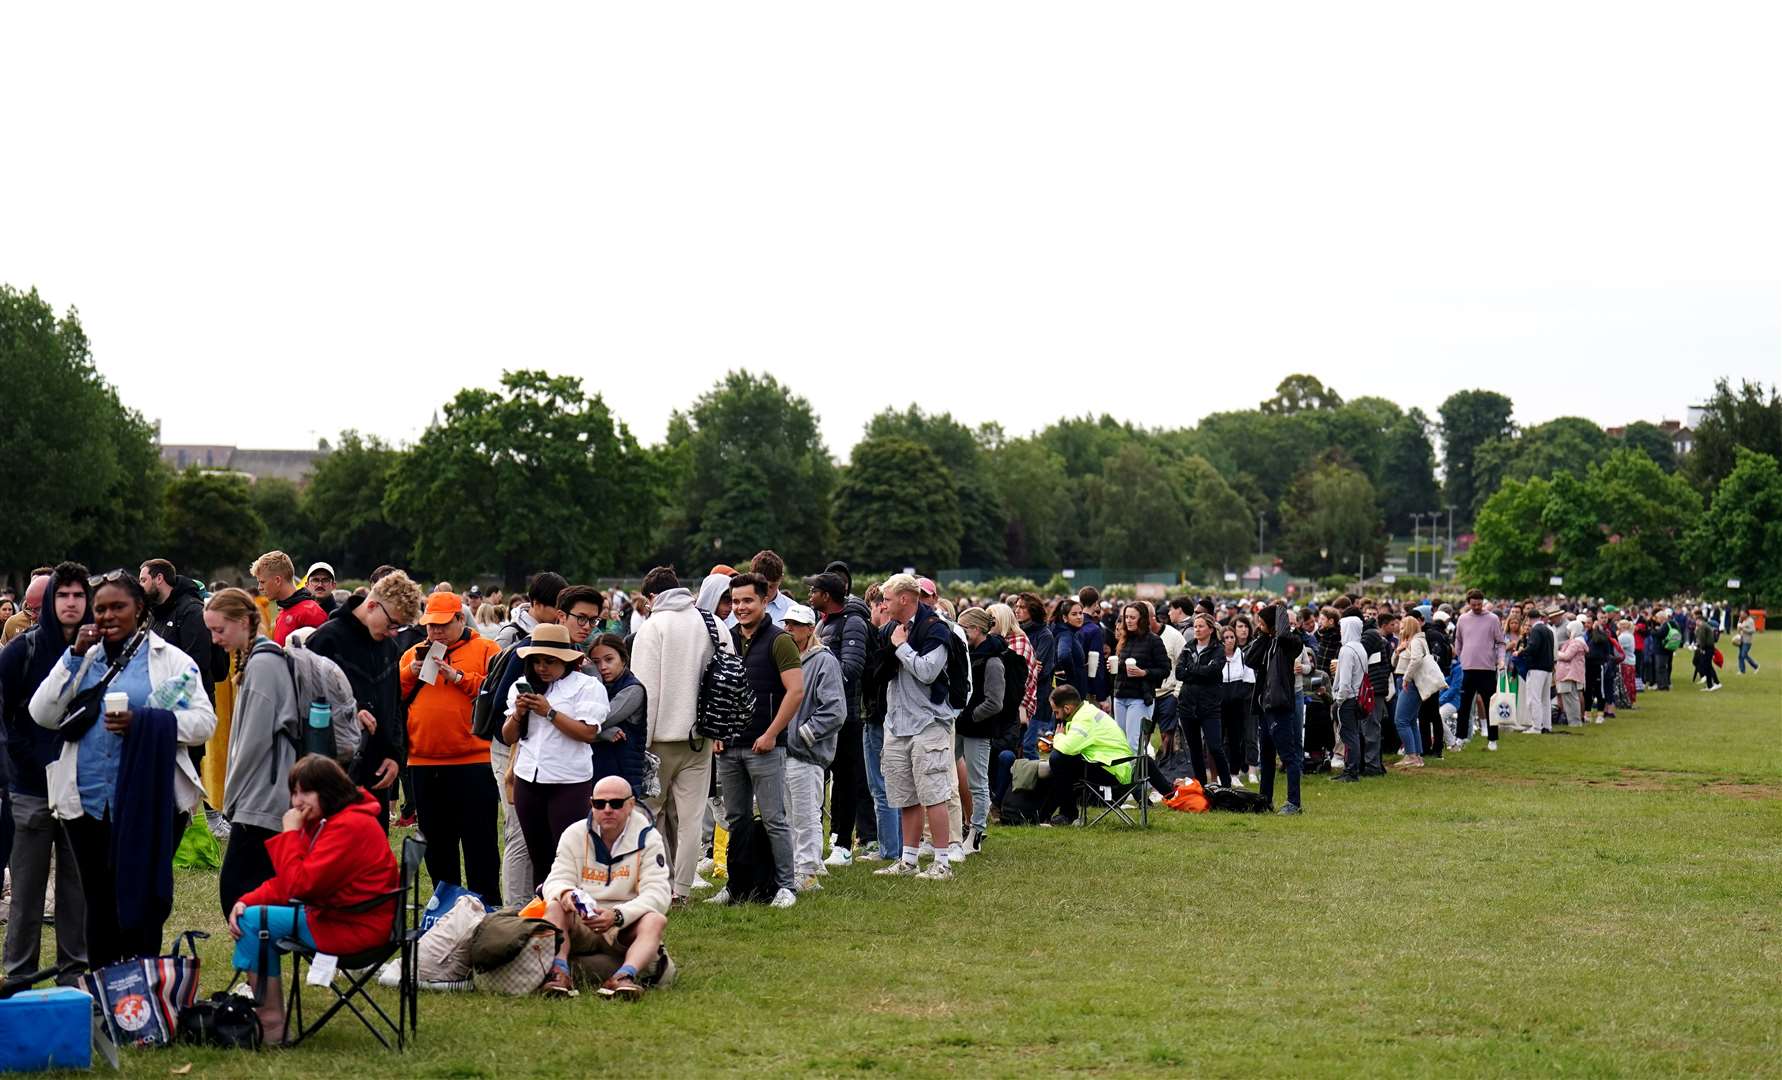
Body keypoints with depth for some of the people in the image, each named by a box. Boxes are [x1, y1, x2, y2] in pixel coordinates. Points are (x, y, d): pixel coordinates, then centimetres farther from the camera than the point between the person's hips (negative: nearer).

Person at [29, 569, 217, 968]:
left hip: (149, 802, -3)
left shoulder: (170, 659, 3)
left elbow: (204, 721, -6)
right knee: (100, 902, 10)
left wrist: (143, 722, -19)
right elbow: (42, 715, 4)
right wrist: (75, 655, -2)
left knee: (143, 900, 1)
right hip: (88, 801, 4)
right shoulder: (83, 659, 14)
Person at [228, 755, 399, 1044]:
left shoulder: (350, 826, -20)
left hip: (356, 928, -11)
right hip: (332, 913, 11)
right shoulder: (322, 822, 12)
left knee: (254, 920, -13)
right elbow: (287, 882, 12)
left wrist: (290, 832, -14)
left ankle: (270, 1027, -9)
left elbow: (299, 885, -24)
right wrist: (247, 901, -3)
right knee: (249, 912, 14)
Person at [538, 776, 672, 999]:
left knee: (656, 920, -31)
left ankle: (625, 976, -55)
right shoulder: (574, 834, 5)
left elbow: (657, 893, -13)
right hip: (580, 926, 1)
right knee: (555, 907, -27)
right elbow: (556, 879, -1)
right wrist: (564, 893, -29)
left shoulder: (648, 838, -2)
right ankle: (559, 971, -48)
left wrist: (617, 915, -29)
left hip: (626, 928, -1)